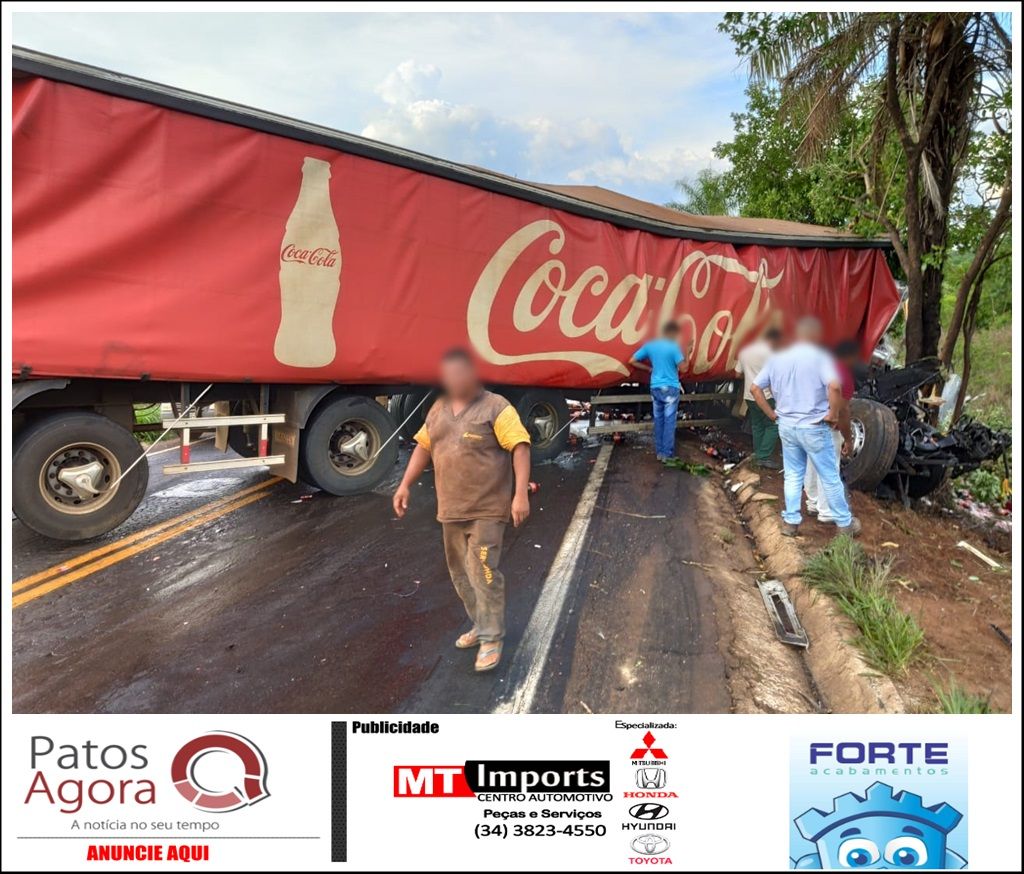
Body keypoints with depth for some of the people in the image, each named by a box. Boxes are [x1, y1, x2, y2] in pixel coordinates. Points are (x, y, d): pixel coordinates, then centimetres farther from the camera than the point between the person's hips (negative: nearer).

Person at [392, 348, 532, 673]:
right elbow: (423, 446, 17)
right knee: (461, 573, 15)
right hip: (451, 509, 7)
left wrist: (521, 493, -24)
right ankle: (480, 625, 32)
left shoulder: (495, 407, -11)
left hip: (488, 509, -7)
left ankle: (491, 639, 7)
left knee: (483, 572, -8)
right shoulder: (439, 408, 10)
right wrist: (405, 485, 12)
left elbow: (520, 448, -16)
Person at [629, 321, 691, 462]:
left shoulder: (649, 345, 3)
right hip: (670, 388, -5)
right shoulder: (673, 346, -12)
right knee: (669, 421, 1)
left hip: (655, 387, 5)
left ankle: (659, 451, 16)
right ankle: (667, 453, 3)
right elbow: (682, 366, -12)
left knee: (658, 420, 12)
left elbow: (632, 361, 5)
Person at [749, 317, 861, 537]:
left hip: (786, 426, 5)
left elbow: (755, 389, 5)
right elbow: (834, 387, -28)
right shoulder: (820, 356, -12)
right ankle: (845, 523, 22)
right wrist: (832, 415, -15)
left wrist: (773, 414, 7)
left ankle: (791, 522, 19)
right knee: (830, 477, 9)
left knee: (792, 476, 16)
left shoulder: (777, 357, 4)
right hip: (813, 427, -4)